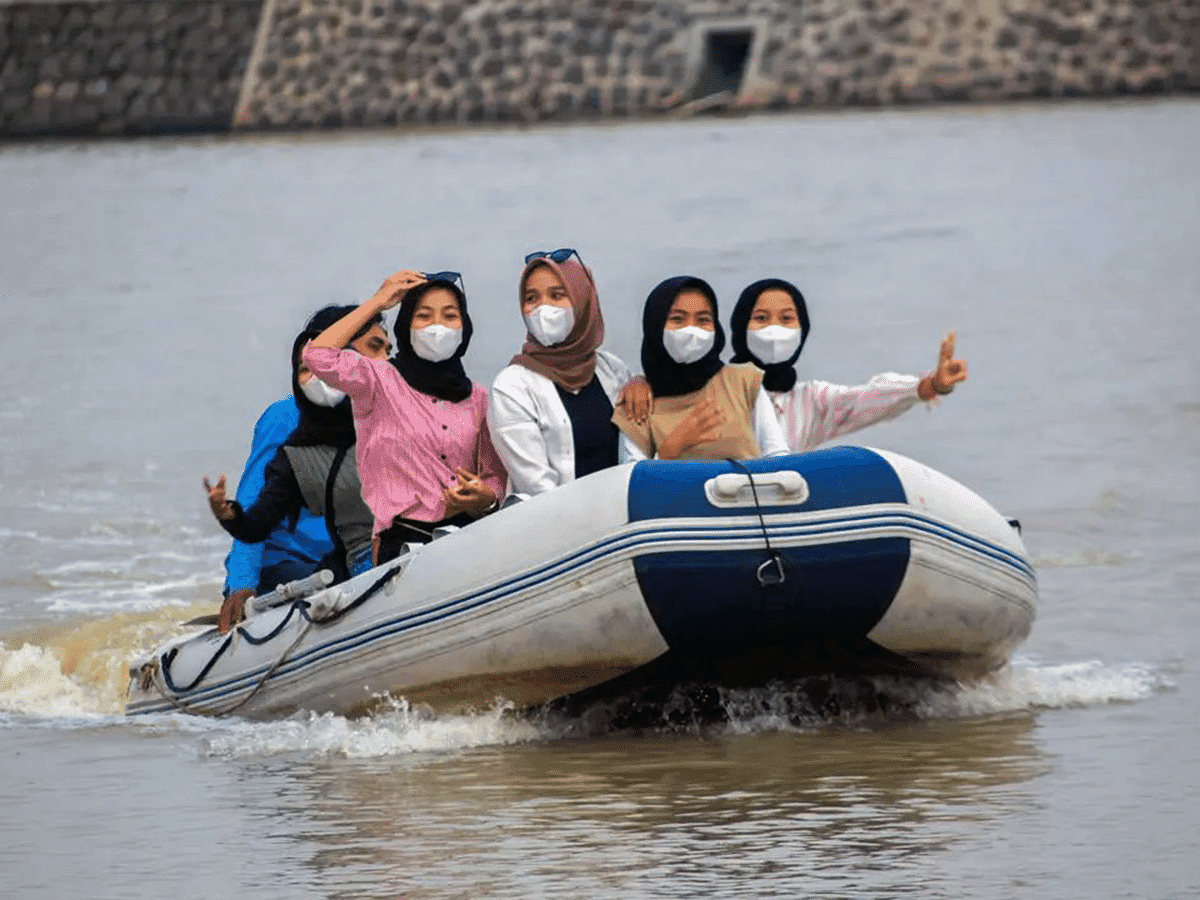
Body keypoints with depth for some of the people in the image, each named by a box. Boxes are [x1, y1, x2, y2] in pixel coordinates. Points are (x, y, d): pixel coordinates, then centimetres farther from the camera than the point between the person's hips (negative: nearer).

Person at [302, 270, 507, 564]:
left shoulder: (477, 398, 18)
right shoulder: (382, 380, 6)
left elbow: (495, 475, 22)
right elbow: (318, 355, -12)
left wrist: (485, 498, -4)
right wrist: (378, 302, 1)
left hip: (469, 538, 4)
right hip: (405, 539, -4)